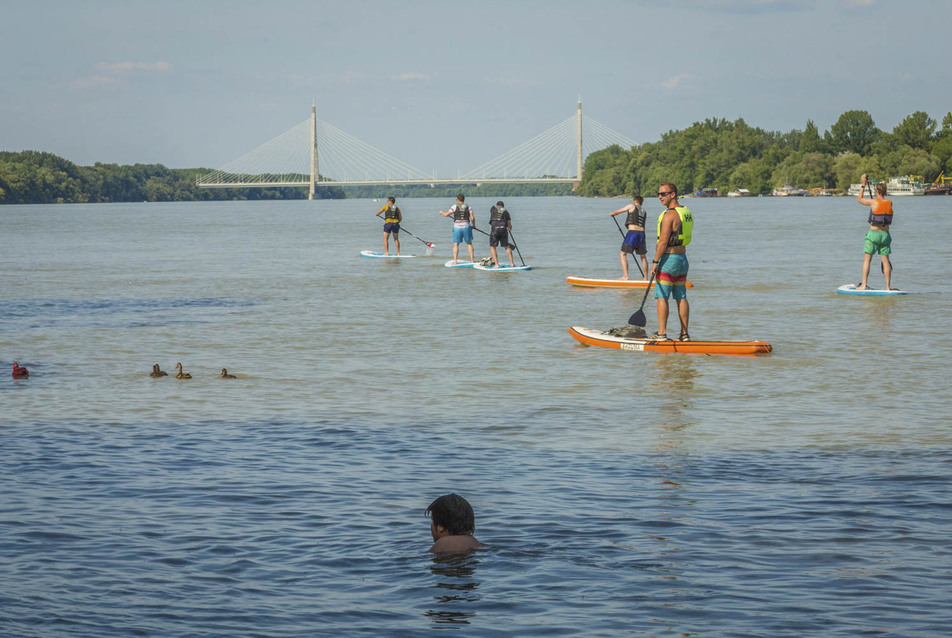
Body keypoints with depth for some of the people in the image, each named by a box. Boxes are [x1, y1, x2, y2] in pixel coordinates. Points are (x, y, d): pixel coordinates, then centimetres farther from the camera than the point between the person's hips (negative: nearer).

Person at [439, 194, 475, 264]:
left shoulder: (454, 207, -3)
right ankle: (472, 260, 12)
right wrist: (473, 225, 13)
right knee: (469, 243, 14)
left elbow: (446, 214, -4)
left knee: (456, 244, 4)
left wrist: (442, 212, 18)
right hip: (466, 227, 2)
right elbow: (472, 218, -5)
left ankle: (455, 261, -2)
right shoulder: (468, 207, 3)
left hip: (457, 227, -2)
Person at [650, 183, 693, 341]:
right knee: (681, 297, 9)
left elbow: (663, 241, -19)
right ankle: (685, 334, 10)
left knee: (662, 297, -3)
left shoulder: (669, 215, -16)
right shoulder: (687, 212, 11)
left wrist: (655, 262, -16)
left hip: (668, 259, -8)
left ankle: (661, 333, -5)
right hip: (683, 258, 8)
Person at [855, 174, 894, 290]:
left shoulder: (873, 202, -10)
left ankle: (863, 285, 0)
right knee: (885, 260, 6)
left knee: (867, 260, 3)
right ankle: (888, 287, 5)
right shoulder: (890, 203, 3)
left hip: (873, 234, -4)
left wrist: (863, 185, 13)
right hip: (885, 234, 4)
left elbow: (859, 199, 6)